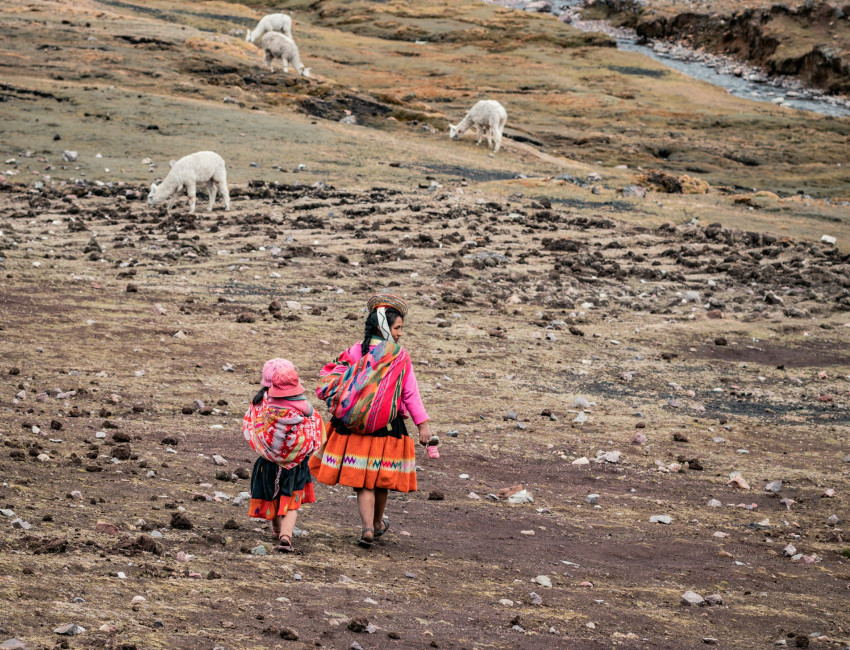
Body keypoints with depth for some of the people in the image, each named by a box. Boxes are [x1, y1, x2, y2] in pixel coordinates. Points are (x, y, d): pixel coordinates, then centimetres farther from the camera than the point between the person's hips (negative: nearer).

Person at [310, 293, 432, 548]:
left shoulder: (355, 352, -1)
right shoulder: (400, 356, -6)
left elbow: (330, 379, -2)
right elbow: (411, 393, -6)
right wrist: (423, 424, -2)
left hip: (353, 427, 1)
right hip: (387, 428, -1)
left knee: (362, 480, 5)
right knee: (381, 477, 17)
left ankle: (368, 527, -11)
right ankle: (378, 523, 35)